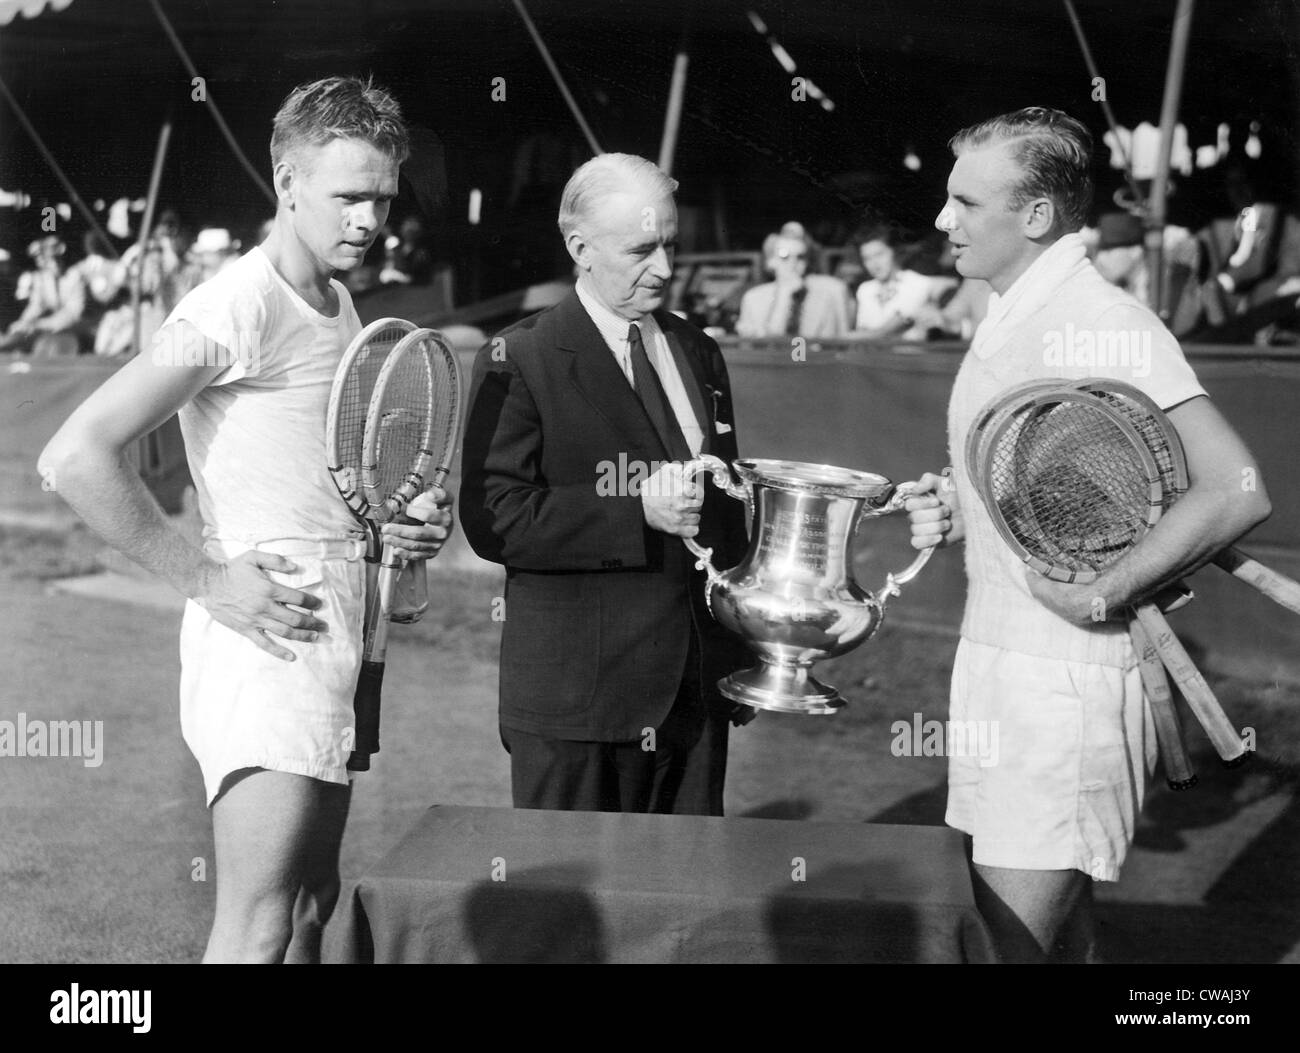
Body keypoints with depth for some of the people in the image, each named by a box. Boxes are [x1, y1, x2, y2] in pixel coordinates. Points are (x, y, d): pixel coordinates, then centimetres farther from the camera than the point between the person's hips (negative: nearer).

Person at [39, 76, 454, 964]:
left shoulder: (341, 306, 15)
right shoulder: (241, 305, -13)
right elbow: (76, 457, -21)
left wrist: (415, 521, 7)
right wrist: (207, 579, -18)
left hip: (333, 639, 9)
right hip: (265, 636, -9)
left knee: (312, 905, 14)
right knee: (257, 930, -10)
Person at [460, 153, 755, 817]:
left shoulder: (698, 353, 13)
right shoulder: (518, 362, -7)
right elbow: (493, 520, -16)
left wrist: (741, 660, 19)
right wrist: (638, 512, -21)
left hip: (698, 692, 6)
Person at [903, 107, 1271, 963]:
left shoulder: (1103, 322, -16)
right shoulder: (1006, 323, 13)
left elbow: (1237, 490, -25)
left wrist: (1101, 598, -21)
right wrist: (957, 515, 7)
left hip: (1067, 684, -9)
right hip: (997, 663, 9)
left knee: (1012, 942, -4)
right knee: (1057, 929, 17)